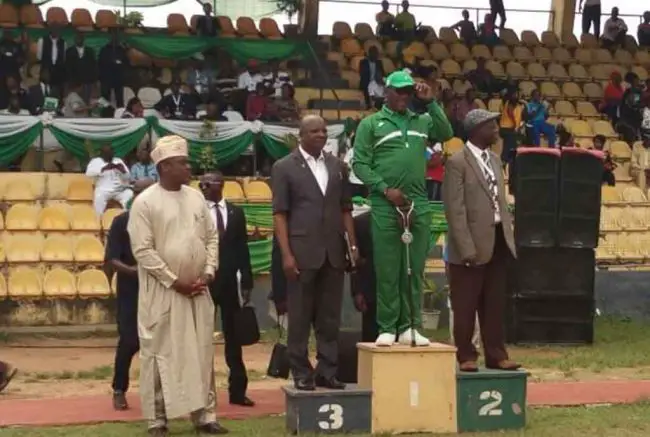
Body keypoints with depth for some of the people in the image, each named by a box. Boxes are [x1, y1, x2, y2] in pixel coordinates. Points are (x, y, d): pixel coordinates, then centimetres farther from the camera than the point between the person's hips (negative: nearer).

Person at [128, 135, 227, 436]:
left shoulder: (196, 197, 8)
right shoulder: (145, 202, -9)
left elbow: (212, 238, 12)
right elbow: (143, 250, -13)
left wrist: (208, 273, -2)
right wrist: (175, 281, -14)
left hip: (198, 290, 5)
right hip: (162, 292, -5)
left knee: (201, 354, 7)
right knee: (160, 355, 1)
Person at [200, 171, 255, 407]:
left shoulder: (236, 213, 8)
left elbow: (242, 249, 7)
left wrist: (246, 283, 3)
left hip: (229, 283, 3)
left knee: (233, 337, 8)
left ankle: (237, 390, 13)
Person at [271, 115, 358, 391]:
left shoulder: (336, 165, 13)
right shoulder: (284, 167, 0)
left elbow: (345, 208, 15)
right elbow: (280, 213, -4)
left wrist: (353, 245, 6)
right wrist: (286, 254, -11)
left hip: (333, 253, 4)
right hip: (302, 252, -4)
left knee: (330, 317, 6)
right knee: (300, 318, 1)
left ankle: (327, 371, 13)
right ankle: (301, 373, 9)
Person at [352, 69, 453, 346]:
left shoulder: (422, 121, 15)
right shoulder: (371, 123, 4)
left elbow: (447, 134, 2)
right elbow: (359, 163, -1)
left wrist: (431, 103, 0)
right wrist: (385, 189, -11)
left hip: (419, 205, 4)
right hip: (385, 205, -3)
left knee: (414, 269, 5)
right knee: (387, 269, -1)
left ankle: (409, 327, 10)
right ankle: (387, 329, 3)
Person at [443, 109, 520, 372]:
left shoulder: (495, 160, 14)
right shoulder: (457, 162, -10)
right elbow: (455, 209, -15)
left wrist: (509, 237, 11)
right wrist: (467, 248, -19)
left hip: (498, 242, 7)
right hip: (474, 244, -7)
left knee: (495, 305, 12)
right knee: (466, 307, 3)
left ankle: (495, 355, 20)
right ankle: (466, 356, 13)